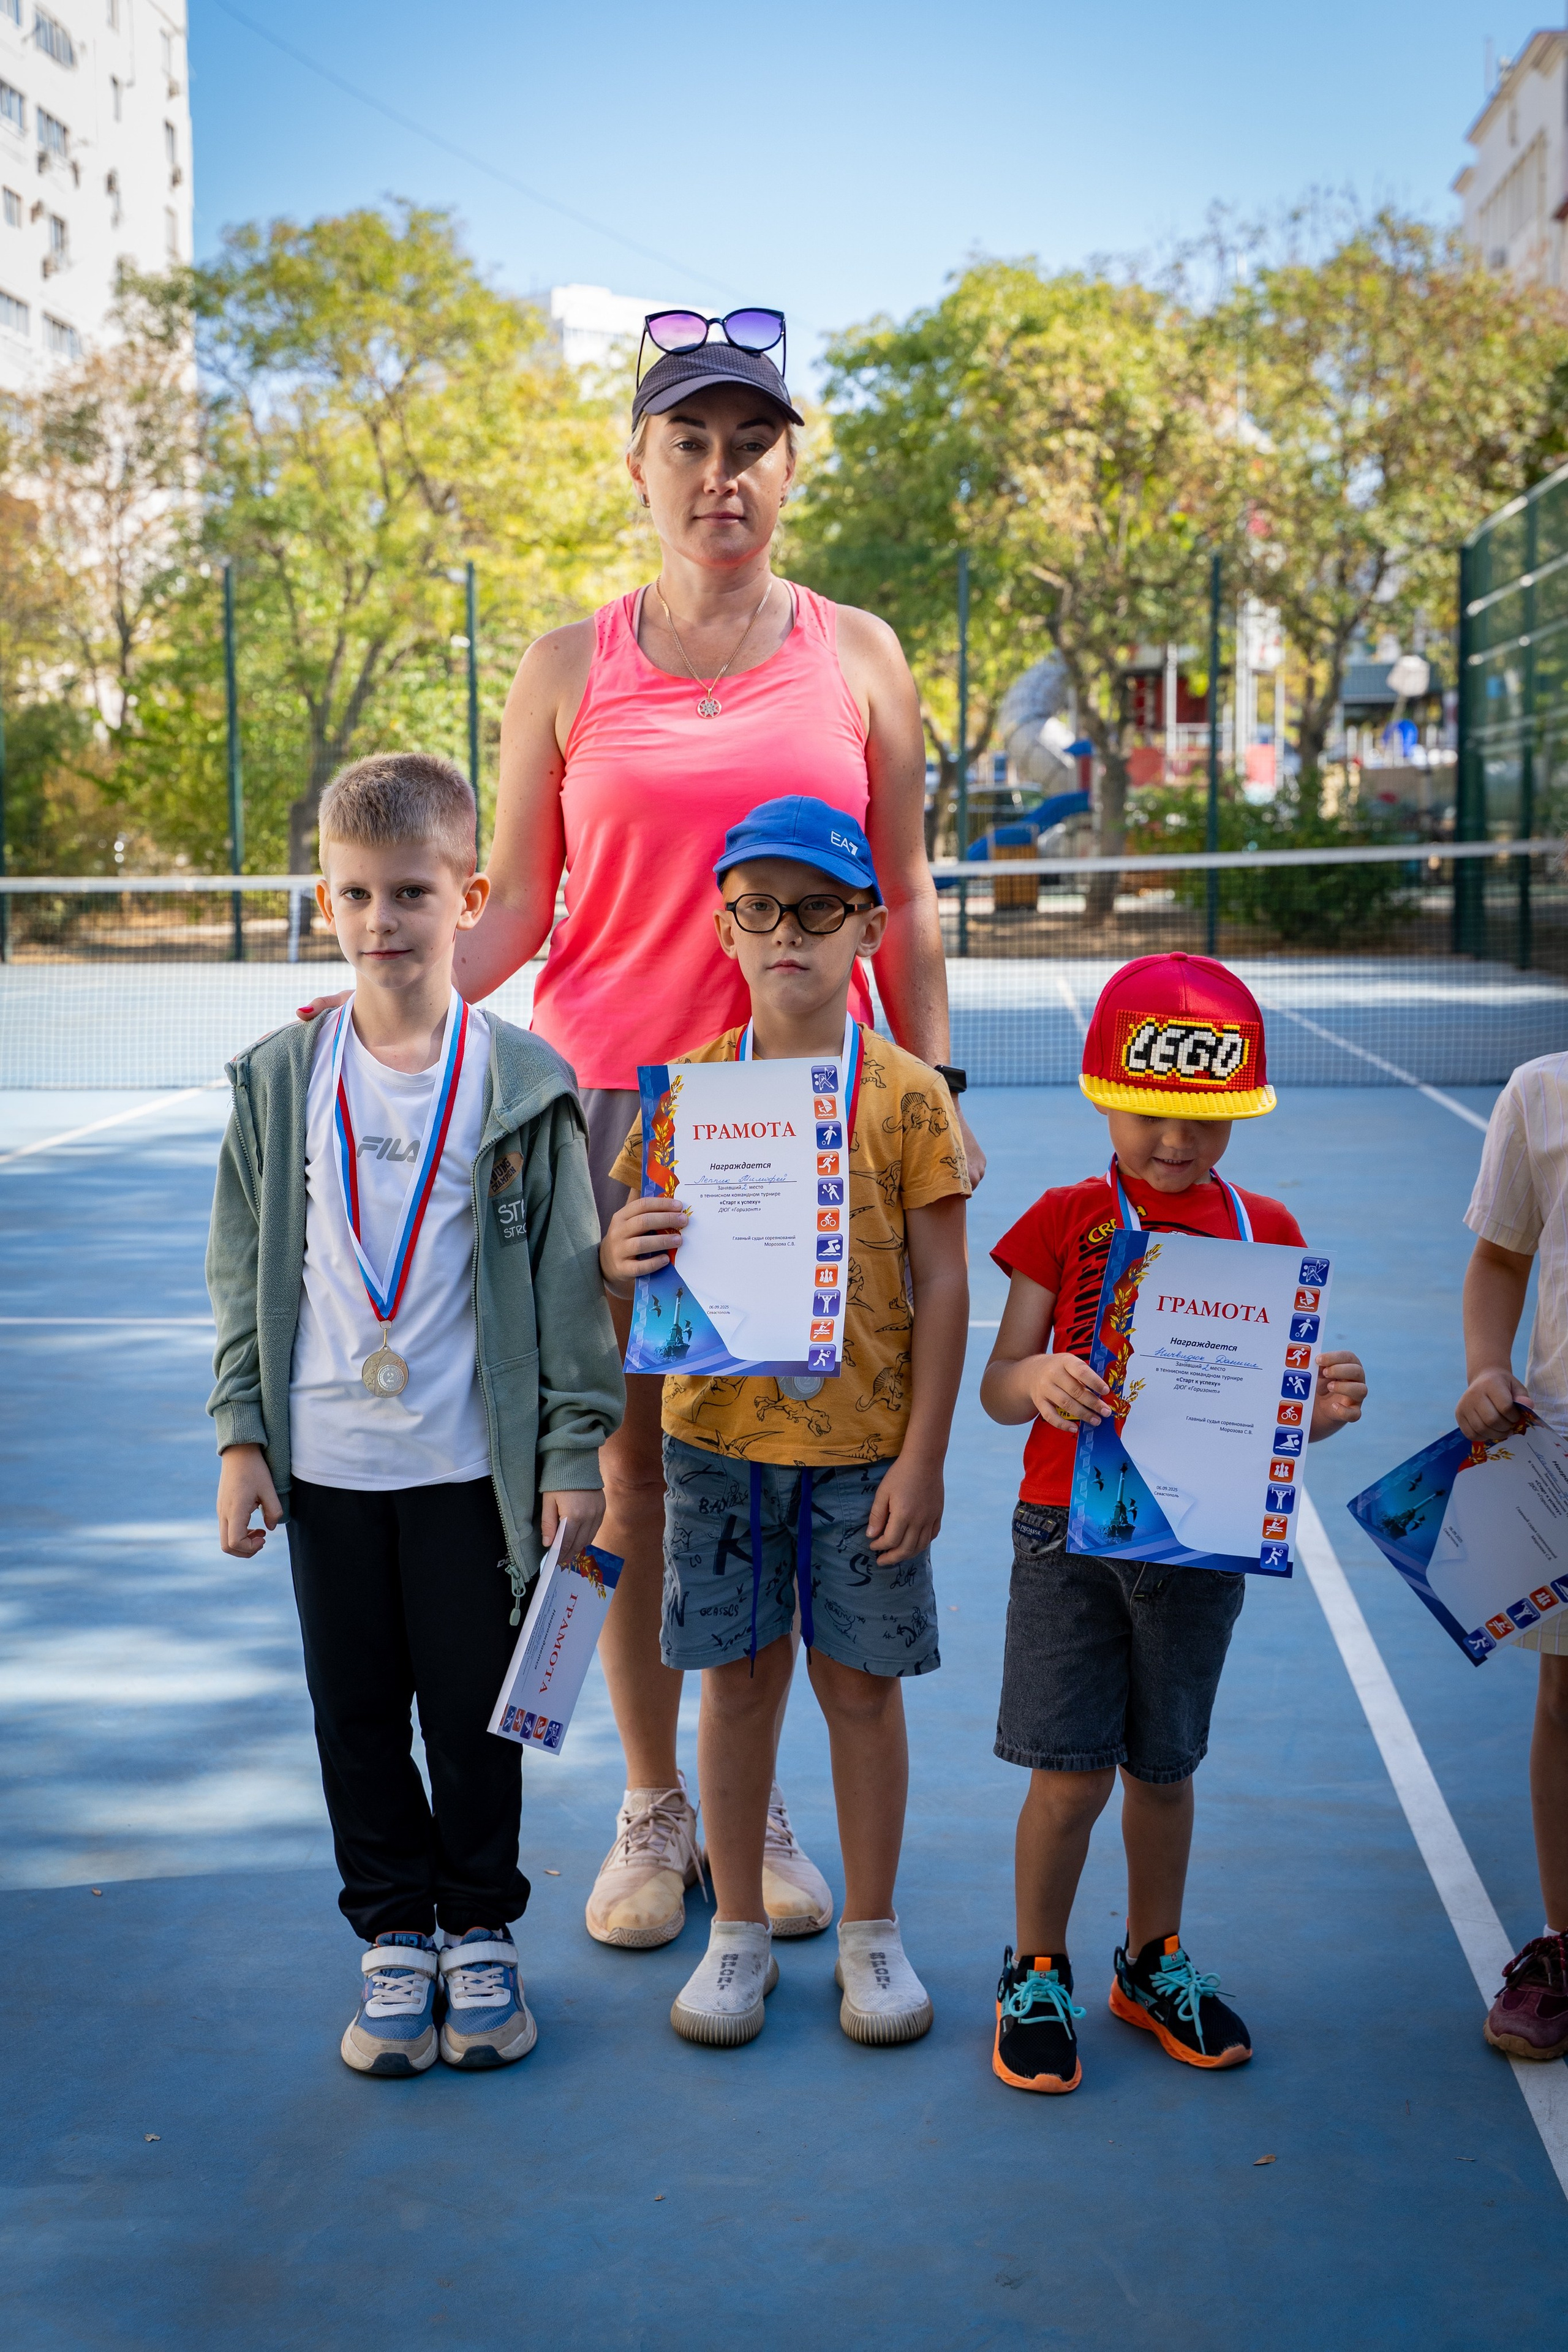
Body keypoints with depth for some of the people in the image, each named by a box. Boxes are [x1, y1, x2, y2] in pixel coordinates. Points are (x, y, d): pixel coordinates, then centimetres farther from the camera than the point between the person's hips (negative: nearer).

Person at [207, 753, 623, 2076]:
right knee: (357, 1710, 10)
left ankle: (481, 1933, 25)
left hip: (475, 1464, -2)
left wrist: (575, 1451, -5)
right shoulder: (280, 1082, 2)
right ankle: (394, 1939, 25)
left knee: (475, 1708, 7)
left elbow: (570, 1276, -2)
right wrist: (243, 1437, 3)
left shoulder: (524, 1082, -4)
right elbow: (246, 1272, 8)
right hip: (326, 1463, 2)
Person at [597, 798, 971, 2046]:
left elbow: (942, 1288, -4)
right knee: (739, 1676, 9)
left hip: (863, 1441, -1)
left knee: (860, 1681, 8)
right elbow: (638, 1244, 6)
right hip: (719, 1431, 2)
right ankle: (739, 1931, 24)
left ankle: (872, 1931, 24)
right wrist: (622, 1254, -20)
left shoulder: (906, 1096, -5)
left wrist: (923, 1457, -9)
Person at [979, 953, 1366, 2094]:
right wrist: (1038, 1378, -27)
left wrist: (1327, 1407, -17)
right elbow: (998, 1386, -4)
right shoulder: (1064, 1221, -3)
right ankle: (1037, 1975, 20)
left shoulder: (1264, 1232, 2)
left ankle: (1155, 1964, 35)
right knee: (1071, 1775, -1)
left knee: (1163, 1767, 14)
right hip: (1071, 1531, -2)